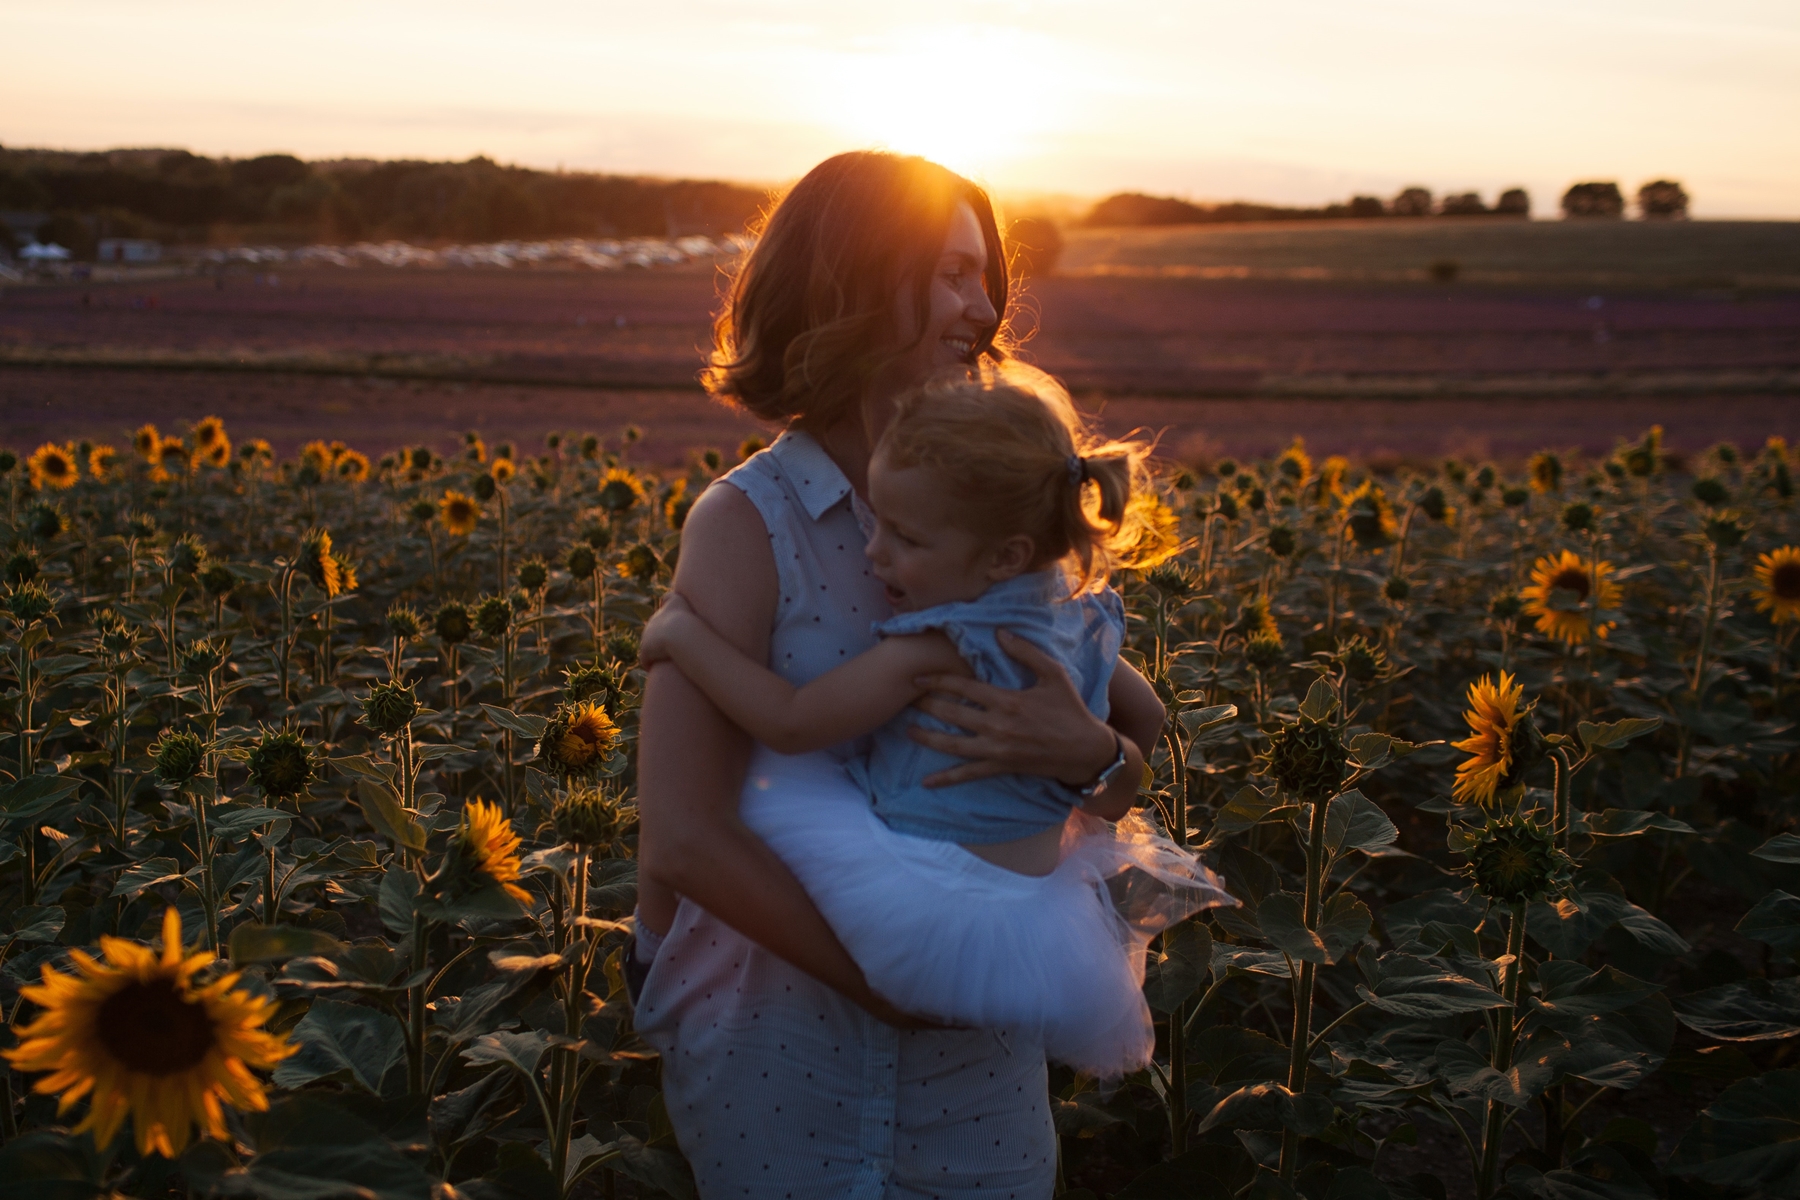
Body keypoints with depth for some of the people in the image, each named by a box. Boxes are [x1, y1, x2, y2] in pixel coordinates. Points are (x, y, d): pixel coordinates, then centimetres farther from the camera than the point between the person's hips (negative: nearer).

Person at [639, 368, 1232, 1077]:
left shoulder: (934, 651, -24)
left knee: (766, 771, -11)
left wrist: (685, 634, -9)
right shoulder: (1076, 615, 0)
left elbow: (791, 721, -18)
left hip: (933, 932, -9)